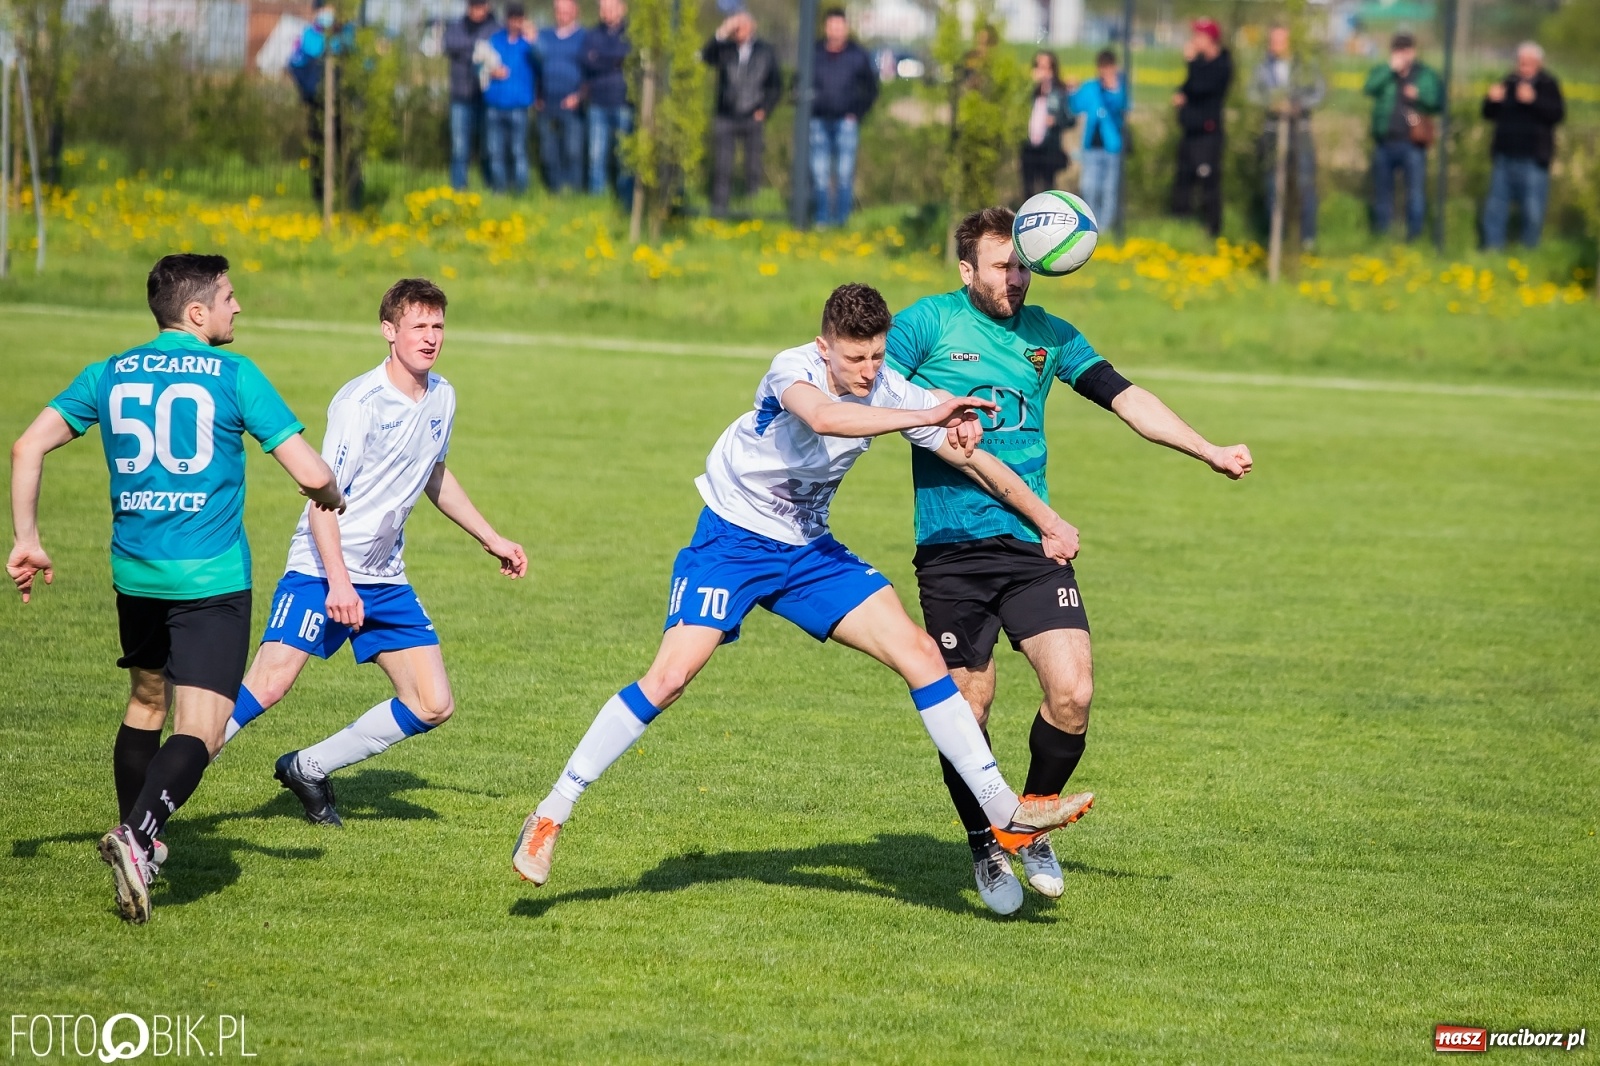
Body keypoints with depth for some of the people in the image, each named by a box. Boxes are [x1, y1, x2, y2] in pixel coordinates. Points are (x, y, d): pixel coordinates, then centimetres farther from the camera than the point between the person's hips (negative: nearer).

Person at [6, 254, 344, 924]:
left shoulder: (109, 375, 7)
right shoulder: (234, 376, -6)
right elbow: (310, 474, -9)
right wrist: (332, 497, 14)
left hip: (135, 569, 5)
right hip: (211, 580, -5)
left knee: (146, 704, 26)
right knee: (199, 730, -8)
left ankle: (138, 845, 35)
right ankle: (136, 836, -31)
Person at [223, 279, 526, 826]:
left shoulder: (442, 398, 8)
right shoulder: (360, 402, -15)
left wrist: (492, 540, 30)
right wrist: (338, 583, -28)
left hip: (387, 580, 7)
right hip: (323, 571, -7)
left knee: (433, 706, 1)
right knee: (269, 683, -21)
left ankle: (309, 769, 12)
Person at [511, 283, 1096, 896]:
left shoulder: (889, 391, -7)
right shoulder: (793, 370, -23)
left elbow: (974, 461, 5)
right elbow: (824, 417, -48)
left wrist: (1048, 523, 10)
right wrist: (926, 417, -51)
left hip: (809, 550, 5)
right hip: (732, 539, -5)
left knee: (918, 651, -6)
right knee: (670, 676, -19)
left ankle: (1006, 812, -1)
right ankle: (549, 817, -9)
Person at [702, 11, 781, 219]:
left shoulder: (766, 52, 7)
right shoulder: (725, 49, 5)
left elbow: (776, 84, 10)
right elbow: (706, 56, -16)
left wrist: (764, 109, -2)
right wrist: (721, 34, -26)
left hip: (753, 118, 0)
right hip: (725, 118, 0)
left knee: (753, 169, 1)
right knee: (721, 168, -5)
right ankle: (718, 211, -2)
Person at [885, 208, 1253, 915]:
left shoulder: (1047, 335, 12)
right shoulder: (928, 322, 1)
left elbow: (1124, 398, 9)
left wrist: (1209, 452, 1)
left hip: (1033, 544, 3)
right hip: (951, 550, -3)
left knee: (1072, 691, -13)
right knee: (967, 703, -2)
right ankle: (985, 848, 20)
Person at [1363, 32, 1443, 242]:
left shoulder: (1426, 75, 8)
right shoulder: (1382, 73, 8)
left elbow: (1439, 102, 5)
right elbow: (1369, 88, -12)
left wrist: (1420, 96, -12)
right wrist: (1391, 69, -16)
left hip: (1412, 143, -2)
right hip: (1385, 141, 2)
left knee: (1416, 189, -7)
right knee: (1382, 188, 9)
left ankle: (1414, 231, -2)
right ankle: (1380, 231, 17)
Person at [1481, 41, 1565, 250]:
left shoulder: (1548, 85, -1)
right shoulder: (1508, 83, 11)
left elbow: (1557, 114, -14)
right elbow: (1489, 114, 16)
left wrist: (1534, 100, -27)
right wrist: (1491, 100, -6)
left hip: (1532, 159, -4)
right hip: (1505, 155, 4)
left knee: (1533, 211, -2)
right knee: (1495, 207, 7)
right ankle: (1493, 248, 14)